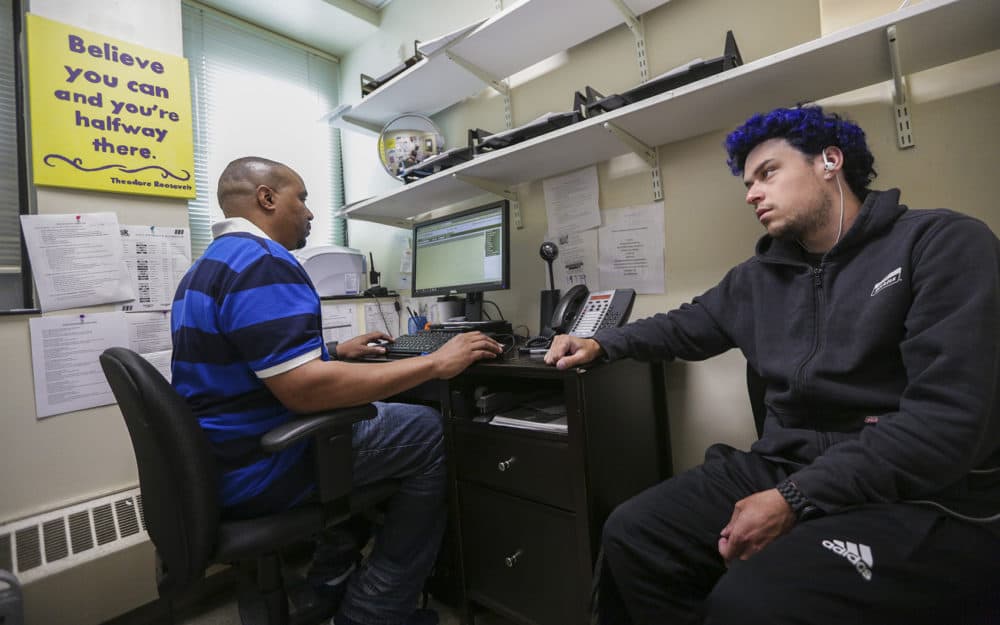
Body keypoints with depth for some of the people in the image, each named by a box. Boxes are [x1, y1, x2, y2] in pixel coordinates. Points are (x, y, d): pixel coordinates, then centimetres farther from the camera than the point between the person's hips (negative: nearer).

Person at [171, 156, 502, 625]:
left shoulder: (210, 266, 13)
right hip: (256, 471, -10)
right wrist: (435, 363, -27)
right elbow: (305, 389, -32)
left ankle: (333, 586, 30)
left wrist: (335, 353, 17)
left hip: (217, 464, 11)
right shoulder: (263, 262, -21)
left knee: (360, 410, 27)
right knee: (429, 433, -7)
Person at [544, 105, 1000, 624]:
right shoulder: (758, 276, 12)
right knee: (631, 534, -10)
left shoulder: (943, 243, -7)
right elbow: (687, 325, 25)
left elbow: (948, 419, -17)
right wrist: (601, 343, 10)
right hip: (783, 470, 6)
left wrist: (796, 500, -22)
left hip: (923, 503, -5)